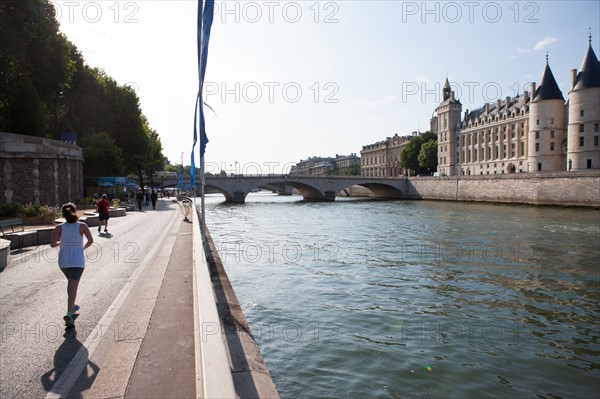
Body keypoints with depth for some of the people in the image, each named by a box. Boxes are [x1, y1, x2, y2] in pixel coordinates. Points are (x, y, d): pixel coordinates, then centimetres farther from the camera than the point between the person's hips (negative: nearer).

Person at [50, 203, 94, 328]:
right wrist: (84, 247, 7)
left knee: (71, 282, 27)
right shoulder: (82, 226, -7)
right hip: (77, 261, -3)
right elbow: (91, 240, -14)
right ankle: (69, 314, -18)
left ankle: (72, 306, 40)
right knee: (73, 287, -3)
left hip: (63, 261, 3)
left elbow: (52, 244, -12)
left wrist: (60, 242, 10)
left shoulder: (59, 228, -4)